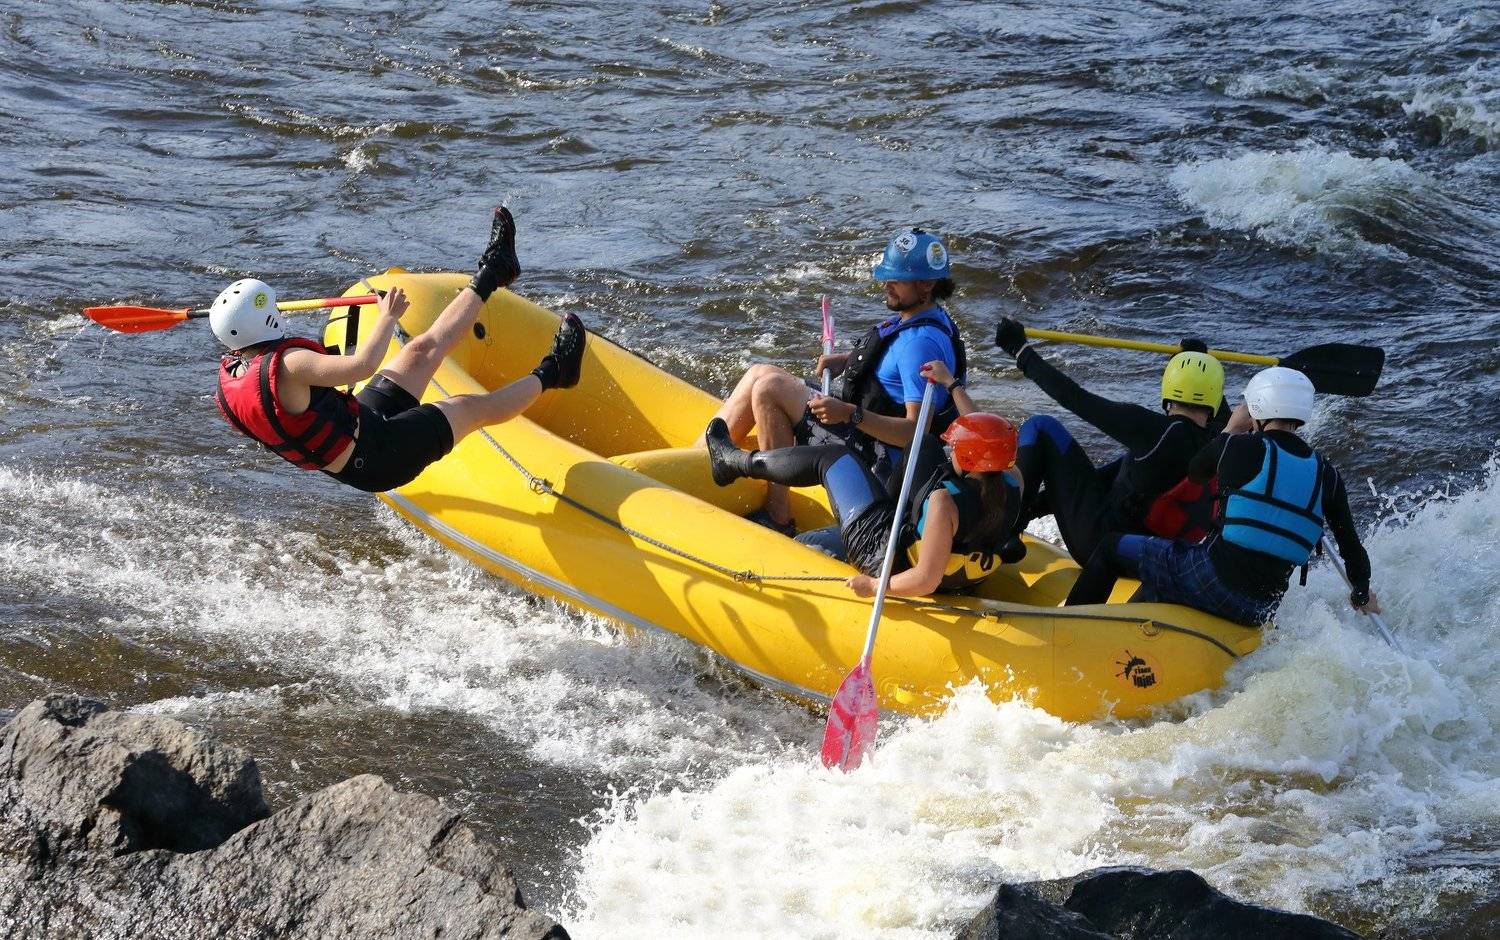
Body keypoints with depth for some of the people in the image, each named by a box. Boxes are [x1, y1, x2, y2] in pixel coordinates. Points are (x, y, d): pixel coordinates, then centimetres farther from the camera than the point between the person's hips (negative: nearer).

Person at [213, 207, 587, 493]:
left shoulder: (229, 375, -6)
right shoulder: (285, 366, -35)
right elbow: (362, 366, -42)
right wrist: (388, 317, -25)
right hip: (379, 457, -9)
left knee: (425, 348, 14)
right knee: (477, 406, 13)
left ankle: (491, 273, 30)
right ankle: (549, 374, 38)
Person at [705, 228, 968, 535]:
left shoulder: (922, 342, -24)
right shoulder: (916, 317, 6)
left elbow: (916, 430, -29)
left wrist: (850, 415, -37)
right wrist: (848, 360, 11)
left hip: (874, 458, -11)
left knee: (769, 388, -18)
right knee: (760, 374, 10)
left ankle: (778, 516, -13)